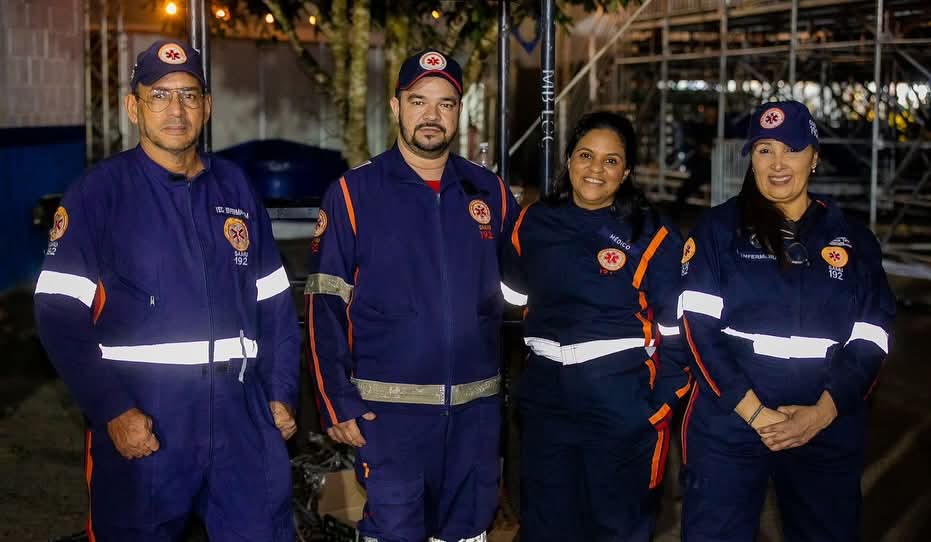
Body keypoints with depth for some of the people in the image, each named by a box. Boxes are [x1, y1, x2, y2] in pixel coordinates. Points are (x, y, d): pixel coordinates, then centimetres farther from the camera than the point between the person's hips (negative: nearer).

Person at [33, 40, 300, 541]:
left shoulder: (235, 188, 10)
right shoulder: (99, 192, -3)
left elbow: (274, 304, 13)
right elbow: (59, 313, -8)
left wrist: (281, 393, 6)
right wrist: (112, 410, -15)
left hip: (240, 413, 3)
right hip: (140, 421, -3)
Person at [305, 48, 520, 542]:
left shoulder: (489, 192, 7)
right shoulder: (355, 192, -3)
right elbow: (325, 304, -5)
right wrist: (337, 402, -9)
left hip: (476, 404, 4)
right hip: (389, 406, -3)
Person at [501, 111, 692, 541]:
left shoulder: (652, 235, -6)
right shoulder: (533, 223, 4)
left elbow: (676, 329, -5)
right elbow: (512, 305, 14)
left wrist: (661, 406, -9)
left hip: (622, 401, -3)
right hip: (546, 397, 3)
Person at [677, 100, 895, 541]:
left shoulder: (853, 240, 7)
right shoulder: (719, 229, 0)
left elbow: (870, 341, 2)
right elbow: (698, 326, -8)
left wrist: (822, 412, -13)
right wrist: (755, 412, -15)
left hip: (828, 430, 2)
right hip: (728, 423, -2)